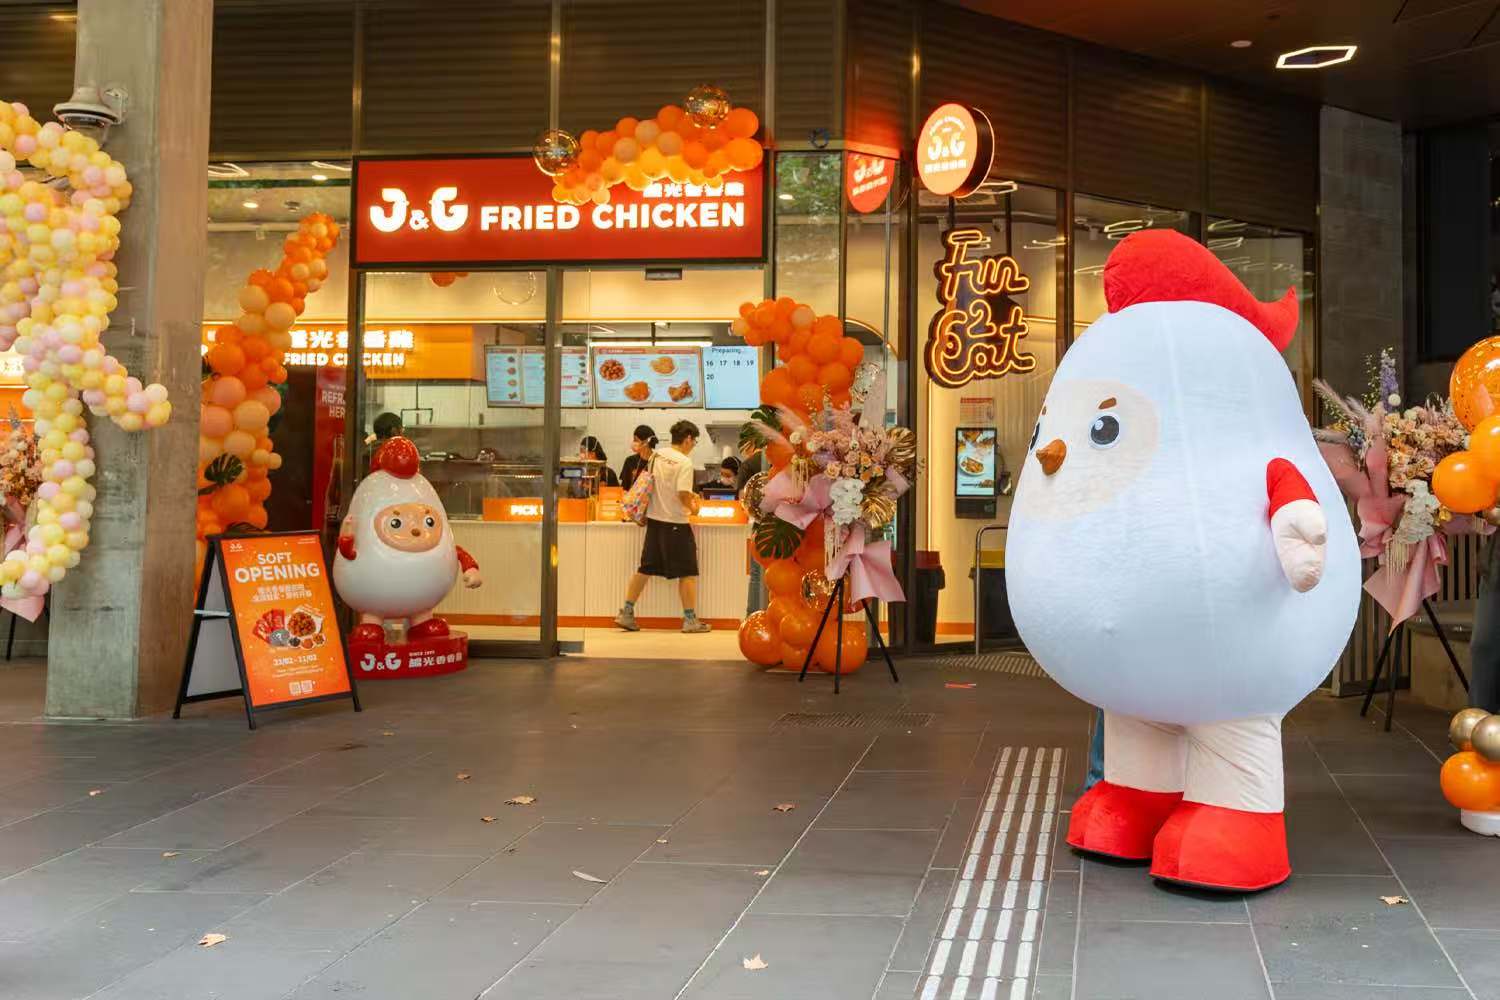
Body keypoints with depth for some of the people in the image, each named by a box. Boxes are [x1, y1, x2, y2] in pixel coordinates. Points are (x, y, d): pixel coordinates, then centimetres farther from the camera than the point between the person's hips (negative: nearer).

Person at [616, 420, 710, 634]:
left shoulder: (656, 455, 5)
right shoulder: (685, 463, -16)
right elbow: (683, 495, -21)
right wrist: (693, 508, -2)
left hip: (654, 519, 7)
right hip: (675, 523, -7)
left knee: (645, 569, 14)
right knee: (688, 572, 4)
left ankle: (626, 614, 15)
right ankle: (690, 620, 8)